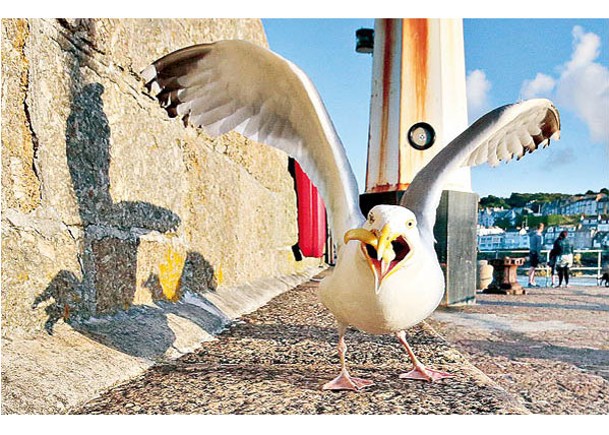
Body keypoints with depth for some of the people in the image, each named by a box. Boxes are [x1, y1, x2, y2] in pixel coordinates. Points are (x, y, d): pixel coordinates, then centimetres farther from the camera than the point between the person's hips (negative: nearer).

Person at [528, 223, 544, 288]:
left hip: (531, 252, 9)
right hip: (535, 252, -9)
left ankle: (533, 282, 16)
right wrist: (539, 255, -16)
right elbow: (539, 246, -16)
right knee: (533, 267, -8)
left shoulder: (531, 234, 13)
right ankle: (530, 282, -9)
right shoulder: (539, 235, -13)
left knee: (533, 267, 12)